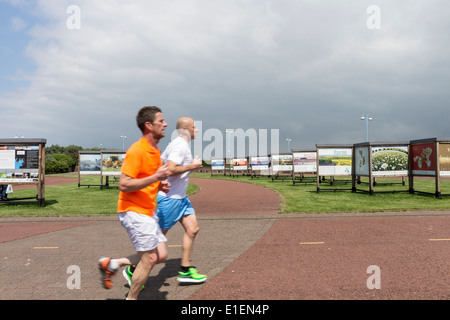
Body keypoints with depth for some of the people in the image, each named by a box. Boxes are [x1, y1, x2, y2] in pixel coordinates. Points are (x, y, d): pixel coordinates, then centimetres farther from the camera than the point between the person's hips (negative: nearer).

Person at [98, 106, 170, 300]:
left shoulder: (155, 151, 12)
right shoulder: (136, 151, -17)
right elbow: (124, 185, -22)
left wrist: (160, 185, 7)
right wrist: (154, 178, -26)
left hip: (147, 211, 9)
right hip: (134, 211, -9)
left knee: (161, 255, 9)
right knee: (150, 258, -4)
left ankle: (112, 264, 21)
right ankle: (131, 298, 18)